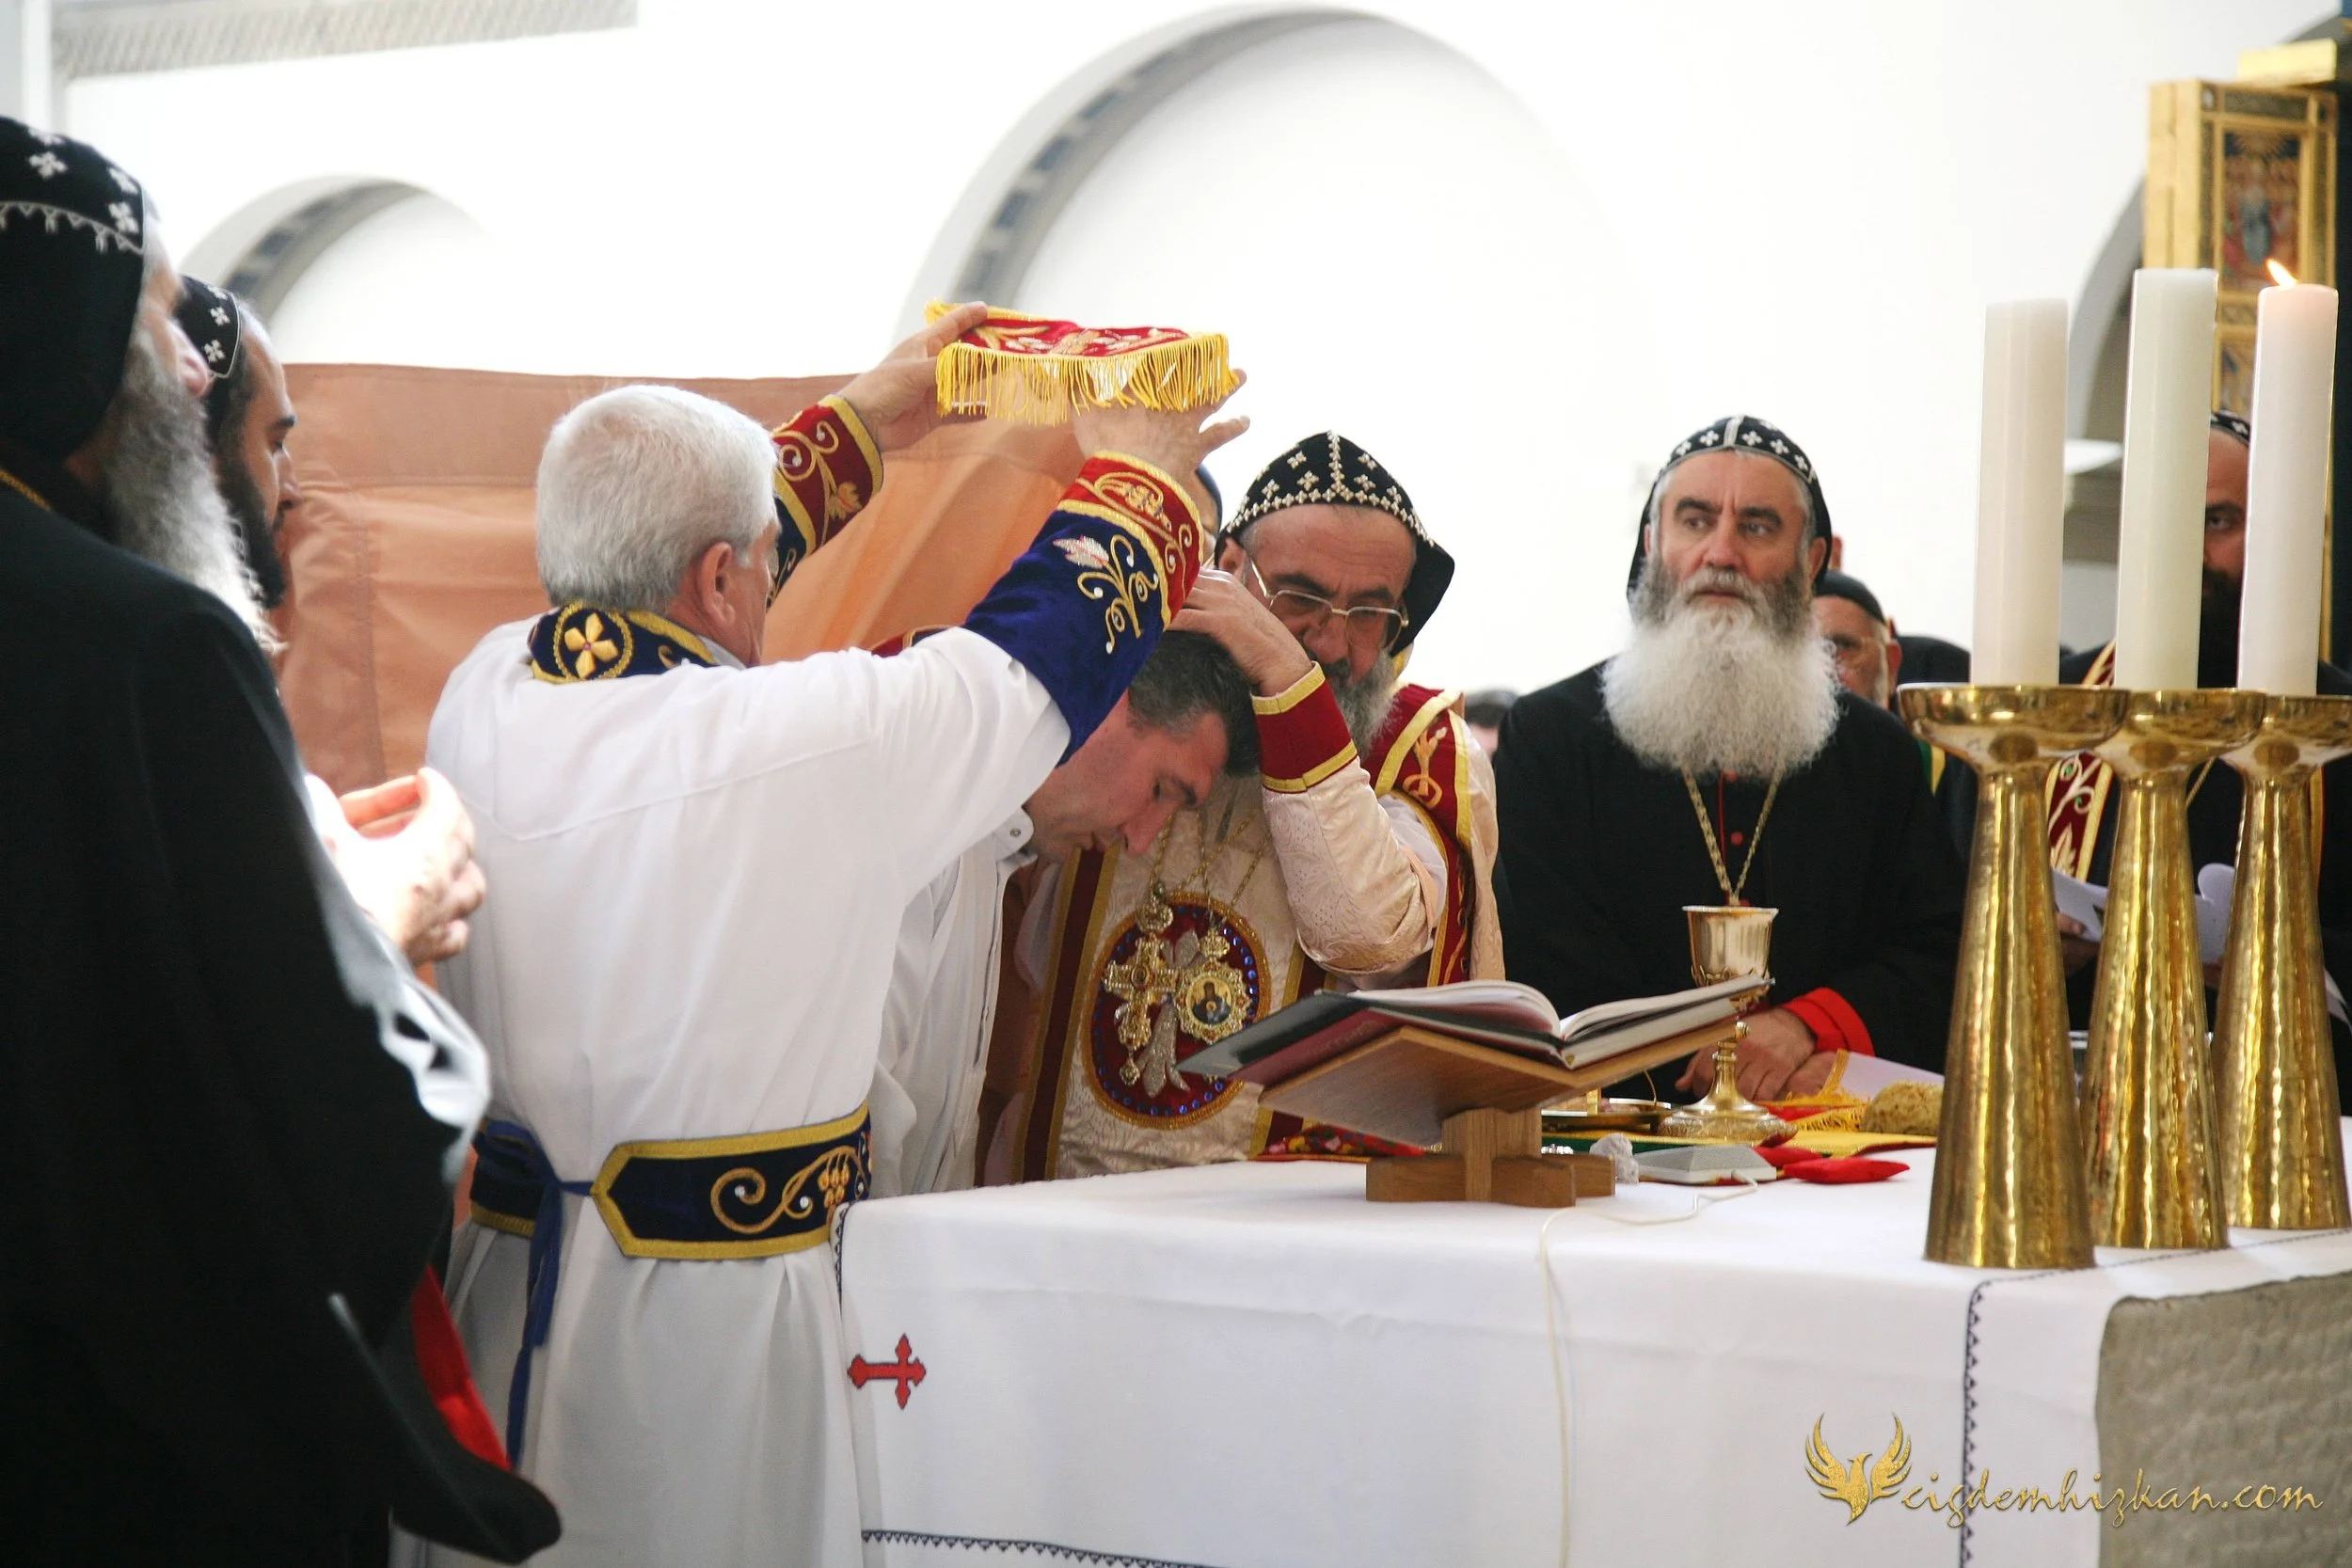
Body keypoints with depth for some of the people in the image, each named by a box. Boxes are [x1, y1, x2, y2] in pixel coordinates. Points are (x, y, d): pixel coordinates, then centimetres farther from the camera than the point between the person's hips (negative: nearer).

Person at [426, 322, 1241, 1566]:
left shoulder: (484, 700, -2)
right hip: (703, 1323, -6)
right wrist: (1137, 473, 19)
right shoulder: (812, 741, -18)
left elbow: (644, 553, 19)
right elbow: (1050, 646, -2)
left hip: (490, 1280, 6)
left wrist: (860, 426, 31)